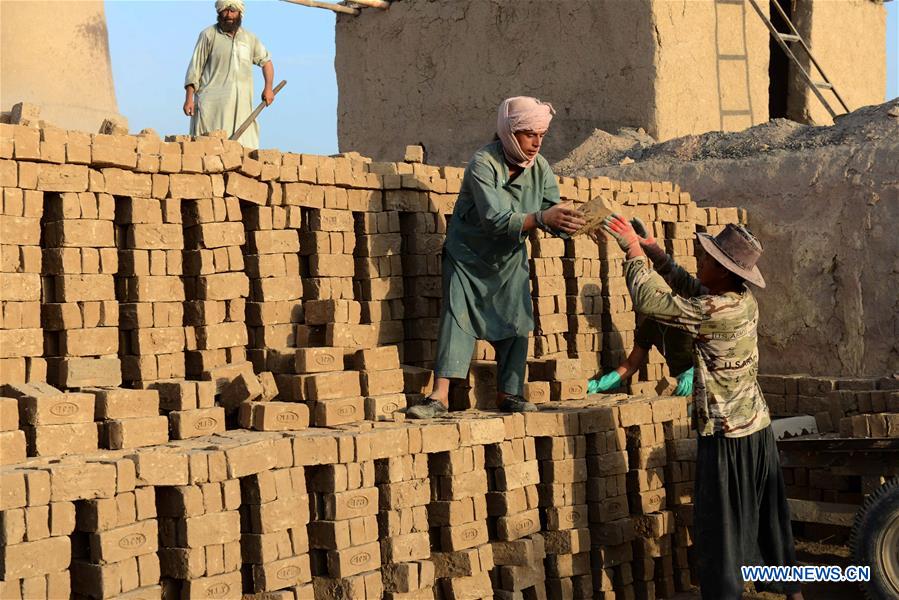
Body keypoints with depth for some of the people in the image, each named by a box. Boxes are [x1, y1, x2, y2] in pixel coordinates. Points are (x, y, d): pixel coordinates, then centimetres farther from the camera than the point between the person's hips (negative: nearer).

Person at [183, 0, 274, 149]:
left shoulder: (249, 39, 15)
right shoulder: (208, 35, 3)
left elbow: (266, 60, 29)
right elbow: (195, 68, 1)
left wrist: (268, 87, 14)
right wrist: (189, 98, -7)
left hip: (241, 106, 4)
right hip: (213, 104, -4)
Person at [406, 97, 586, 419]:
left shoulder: (540, 168, -9)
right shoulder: (483, 163, -26)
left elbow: (554, 212, -12)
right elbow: (495, 220, -36)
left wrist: (573, 221, -35)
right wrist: (541, 218, -48)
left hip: (510, 260, 5)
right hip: (468, 255, -5)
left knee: (516, 321, -1)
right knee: (457, 317, -14)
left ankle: (508, 392, 9)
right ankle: (440, 396, -16)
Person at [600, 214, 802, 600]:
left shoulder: (715, 311, -23)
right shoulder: (745, 300, 2)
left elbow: (649, 301, -21)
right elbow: (694, 290, 17)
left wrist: (634, 250, -9)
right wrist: (655, 254, 10)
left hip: (726, 434, -9)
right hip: (758, 427, 9)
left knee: (721, 525, -1)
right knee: (767, 515, 20)